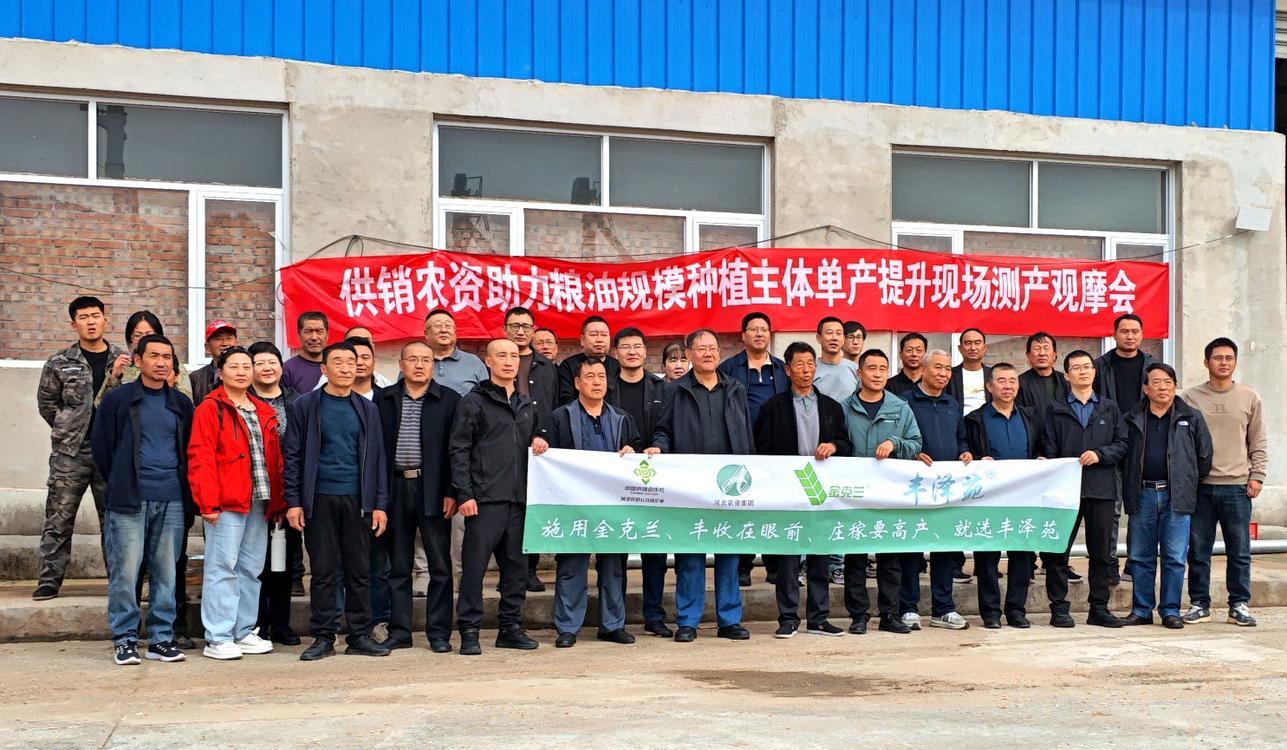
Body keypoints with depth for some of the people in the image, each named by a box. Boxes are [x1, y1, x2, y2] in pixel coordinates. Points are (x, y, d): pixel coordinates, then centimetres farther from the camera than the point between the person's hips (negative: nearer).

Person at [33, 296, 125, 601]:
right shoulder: (59, 364, 4)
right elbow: (46, 402, 11)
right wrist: (69, 430, 6)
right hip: (70, 453, 0)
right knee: (58, 519, 1)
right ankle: (50, 579, 8)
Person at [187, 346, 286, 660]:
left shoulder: (263, 413, 18)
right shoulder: (211, 409, -3)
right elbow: (200, 458, -10)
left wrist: (277, 501, 12)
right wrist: (208, 502, -17)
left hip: (259, 503, 7)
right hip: (226, 504, -7)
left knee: (252, 569, 11)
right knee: (223, 567, -5)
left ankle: (245, 632, 20)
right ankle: (218, 639, 0)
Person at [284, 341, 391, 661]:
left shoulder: (367, 409, 10)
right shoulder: (305, 406, 3)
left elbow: (377, 457, 10)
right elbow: (293, 456, 1)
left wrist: (380, 503, 3)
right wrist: (293, 502, -6)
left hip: (358, 500, 2)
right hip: (319, 499, -2)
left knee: (359, 570, 5)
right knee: (323, 571, 2)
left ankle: (360, 635, 13)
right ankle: (323, 637, 11)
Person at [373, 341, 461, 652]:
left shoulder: (449, 400, 3)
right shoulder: (383, 399, 8)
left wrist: (452, 492, -8)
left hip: (433, 490, -2)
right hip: (395, 489, 2)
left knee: (440, 565, 2)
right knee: (397, 566, 8)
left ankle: (439, 633, 10)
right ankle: (399, 632, 16)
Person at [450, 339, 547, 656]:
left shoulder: (526, 404, 19)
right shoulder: (474, 401, 0)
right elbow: (459, 449, -5)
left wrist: (539, 442, 6)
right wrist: (464, 493, -13)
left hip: (518, 498, 6)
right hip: (484, 498, -6)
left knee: (516, 565, 9)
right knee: (474, 566, -4)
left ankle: (511, 627, 18)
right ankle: (469, 631, 3)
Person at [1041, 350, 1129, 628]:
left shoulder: (1109, 408, 13)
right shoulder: (1055, 410, 8)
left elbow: (1122, 444, 7)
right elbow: (1049, 451, 3)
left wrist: (1100, 454, -11)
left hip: (1102, 489, 2)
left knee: (1102, 552, 6)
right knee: (1058, 551, -2)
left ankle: (1099, 609, 15)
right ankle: (1059, 608, 6)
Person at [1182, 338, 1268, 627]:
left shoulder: (1250, 399, 7)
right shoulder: (1191, 397, 4)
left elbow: (1259, 443, 9)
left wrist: (1257, 476, 0)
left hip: (1237, 486, 0)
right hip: (1200, 486, 0)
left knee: (1240, 551, 4)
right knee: (1198, 550, 4)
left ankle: (1239, 605, 14)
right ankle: (1199, 604, 13)